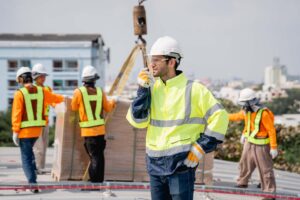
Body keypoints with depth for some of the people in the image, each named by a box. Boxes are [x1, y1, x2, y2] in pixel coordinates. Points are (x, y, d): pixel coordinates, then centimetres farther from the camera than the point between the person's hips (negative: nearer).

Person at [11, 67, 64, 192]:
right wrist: (63, 99, 41)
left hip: (24, 130, -5)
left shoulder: (19, 93, -11)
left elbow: (16, 114, -13)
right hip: (38, 129, 5)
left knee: (26, 157, 2)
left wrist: (15, 131, -9)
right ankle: (33, 170, 21)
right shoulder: (41, 91, 3)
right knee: (28, 151, 30)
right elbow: (56, 98, 19)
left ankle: (33, 183, -5)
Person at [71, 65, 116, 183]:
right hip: (100, 129, 3)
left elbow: (74, 107, 6)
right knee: (99, 155, 14)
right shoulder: (100, 92, 0)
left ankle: (95, 181, -7)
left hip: (88, 130, -3)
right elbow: (108, 108, 11)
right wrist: (112, 102, 31)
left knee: (94, 156, -1)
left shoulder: (79, 92, -9)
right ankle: (99, 181, 22)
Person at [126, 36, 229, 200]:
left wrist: (201, 147, -10)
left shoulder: (193, 89, -7)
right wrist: (143, 89, -6)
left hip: (181, 162, -6)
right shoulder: (152, 88, 8)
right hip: (155, 163, 6)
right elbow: (137, 120, 1)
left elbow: (219, 116, -7)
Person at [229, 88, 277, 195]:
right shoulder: (247, 111, 0)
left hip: (261, 145, -8)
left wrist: (273, 147, -22)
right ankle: (242, 183, 41)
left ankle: (270, 190, 3)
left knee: (265, 169, -3)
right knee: (244, 163, 21)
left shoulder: (264, 113, -24)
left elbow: (272, 130, -21)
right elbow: (238, 116, 23)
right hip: (249, 142, 8)